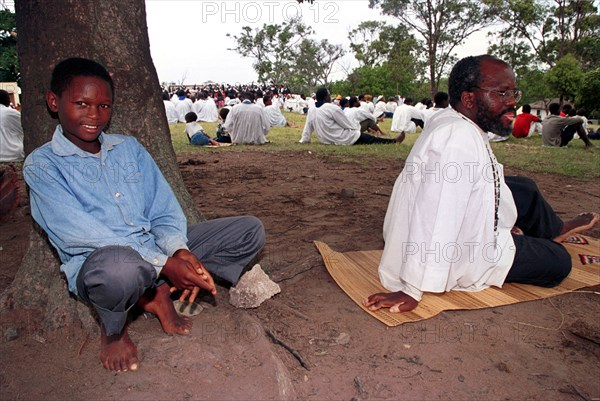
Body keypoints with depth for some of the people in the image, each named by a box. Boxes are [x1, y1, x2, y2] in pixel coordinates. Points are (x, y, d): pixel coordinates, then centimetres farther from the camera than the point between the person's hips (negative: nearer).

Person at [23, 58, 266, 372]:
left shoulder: (129, 148, 11)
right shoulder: (41, 165, -3)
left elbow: (163, 210, 6)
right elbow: (80, 234, -16)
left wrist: (179, 251, -16)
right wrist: (163, 264, -24)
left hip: (156, 246, 5)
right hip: (96, 261, -5)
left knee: (250, 231, -4)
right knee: (119, 266, -44)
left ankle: (159, 293, -3)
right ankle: (113, 327, -6)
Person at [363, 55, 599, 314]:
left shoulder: (450, 121, 0)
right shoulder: (458, 138, -31)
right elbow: (434, 220, -36)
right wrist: (412, 291, -36)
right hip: (460, 255, -9)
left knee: (525, 189, 21)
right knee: (559, 261, 6)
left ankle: (555, 230, 50)